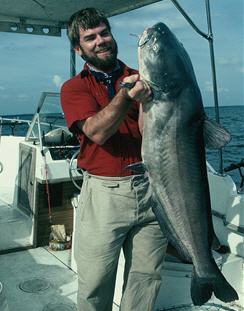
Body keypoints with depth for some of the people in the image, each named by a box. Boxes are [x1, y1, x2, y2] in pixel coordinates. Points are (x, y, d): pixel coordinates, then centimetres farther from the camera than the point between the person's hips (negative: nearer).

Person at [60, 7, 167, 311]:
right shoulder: (73, 87, 5)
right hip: (103, 192, -2)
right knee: (95, 284, 7)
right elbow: (97, 132, -14)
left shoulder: (138, 78, 10)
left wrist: (145, 98, -18)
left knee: (146, 277, 11)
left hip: (148, 187, 2)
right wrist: (127, 96, -28)